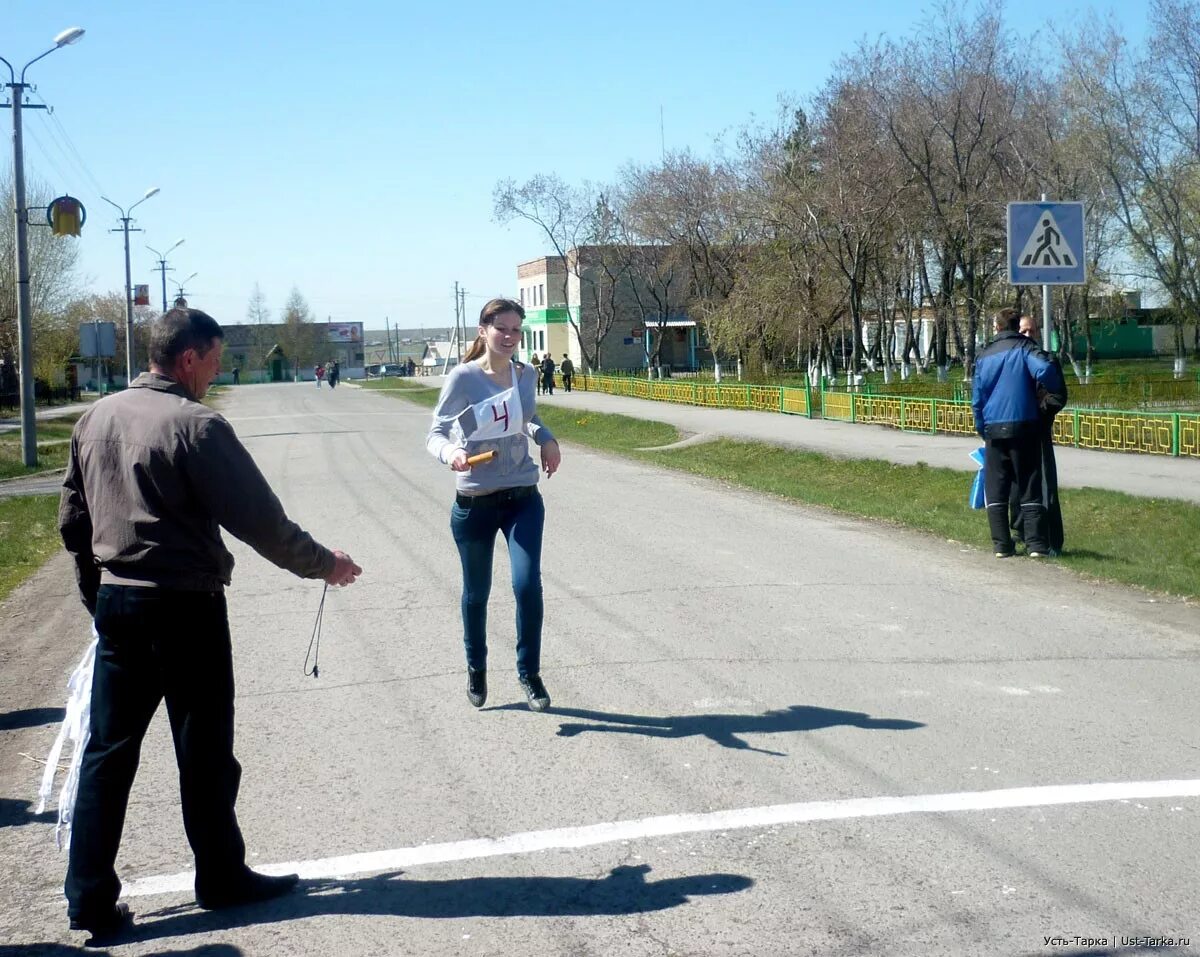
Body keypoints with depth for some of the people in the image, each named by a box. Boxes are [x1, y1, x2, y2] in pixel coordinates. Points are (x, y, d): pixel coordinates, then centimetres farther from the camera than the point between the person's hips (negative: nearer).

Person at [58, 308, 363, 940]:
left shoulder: (96, 419, 7)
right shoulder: (196, 425, -15)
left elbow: (72, 521, 13)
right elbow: (259, 519, -15)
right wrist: (322, 564, -1)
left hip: (117, 603, 6)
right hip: (184, 607, -6)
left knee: (107, 751, 9)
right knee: (204, 751, 8)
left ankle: (90, 897, 10)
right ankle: (221, 878, 21)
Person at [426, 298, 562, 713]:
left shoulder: (527, 374, 3)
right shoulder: (463, 377, -11)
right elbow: (435, 433, -12)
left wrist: (546, 438, 2)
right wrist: (449, 453, -35)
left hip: (523, 499, 2)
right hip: (475, 504, -2)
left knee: (528, 584, -12)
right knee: (476, 594, 11)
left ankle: (529, 672, 7)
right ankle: (476, 670, 34)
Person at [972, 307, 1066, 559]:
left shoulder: (984, 356, 10)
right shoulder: (1024, 347, -1)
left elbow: (977, 398, 11)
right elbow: (1044, 370, -20)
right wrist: (1057, 394, -2)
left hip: (993, 429, 2)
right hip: (1024, 426, -2)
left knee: (996, 489, 8)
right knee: (1029, 487, 3)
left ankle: (1001, 545, 4)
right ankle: (1036, 544, -2)